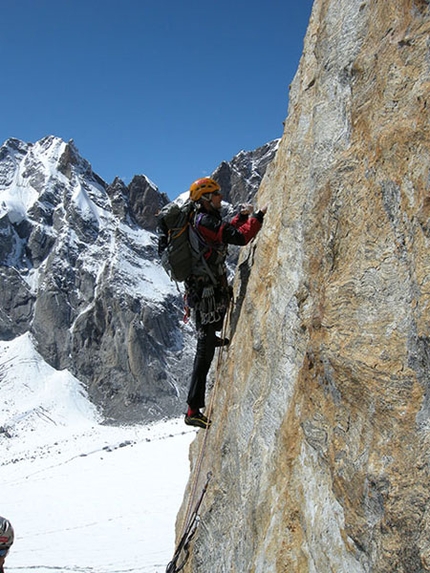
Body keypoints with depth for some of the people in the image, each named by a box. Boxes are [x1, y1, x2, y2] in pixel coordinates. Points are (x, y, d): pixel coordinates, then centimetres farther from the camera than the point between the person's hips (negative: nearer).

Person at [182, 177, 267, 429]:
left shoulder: (203, 219, 12)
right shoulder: (204, 221, -18)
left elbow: (224, 231, 28)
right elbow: (240, 237, -25)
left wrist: (242, 216, 18)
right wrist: (258, 216, -14)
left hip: (208, 287, 10)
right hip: (207, 292, -10)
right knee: (205, 350, -9)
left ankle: (212, 337, 61)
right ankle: (194, 410, -6)